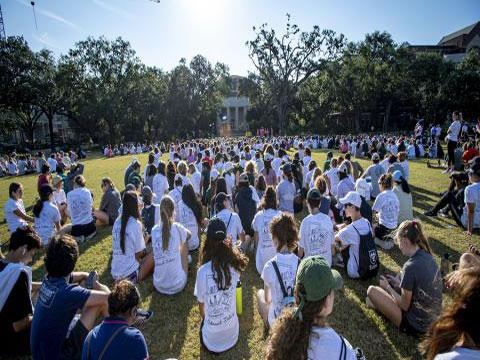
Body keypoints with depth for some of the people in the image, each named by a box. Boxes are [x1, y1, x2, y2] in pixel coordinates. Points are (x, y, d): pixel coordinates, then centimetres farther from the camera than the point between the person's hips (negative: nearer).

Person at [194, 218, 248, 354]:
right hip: (233, 334, 3)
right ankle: (229, 343, 17)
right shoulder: (235, 265, -17)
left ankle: (214, 347, 14)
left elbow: (201, 304, -9)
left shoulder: (203, 271, -25)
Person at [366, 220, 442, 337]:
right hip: (433, 319, 8)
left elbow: (404, 306, -19)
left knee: (372, 291, -6)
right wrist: (396, 282, 7)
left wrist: (387, 286, -5)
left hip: (416, 327, -8)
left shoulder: (411, 266, -30)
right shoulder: (428, 256, -6)